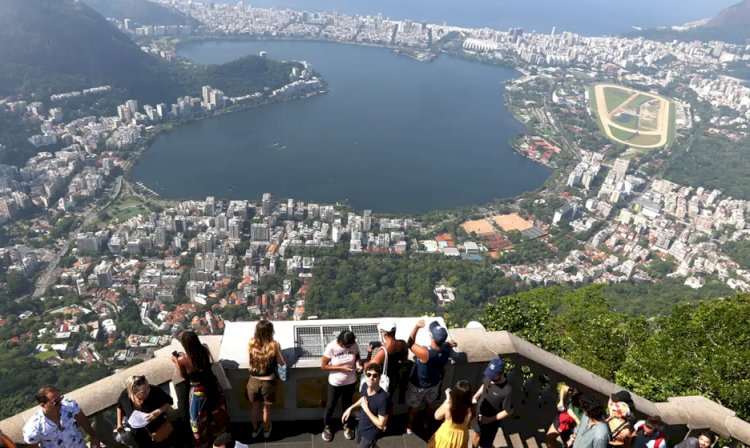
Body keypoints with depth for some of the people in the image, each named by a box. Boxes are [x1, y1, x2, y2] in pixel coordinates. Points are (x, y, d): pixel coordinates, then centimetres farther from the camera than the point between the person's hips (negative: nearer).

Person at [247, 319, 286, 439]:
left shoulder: (251, 343, -15)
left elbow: (249, 363, -1)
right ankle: (266, 430, 43)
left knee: (254, 407, 26)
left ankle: (255, 429, 46)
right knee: (266, 408, 23)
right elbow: (282, 363, -7)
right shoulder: (274, 345, -21)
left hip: (254, 381, 2)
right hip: (268, 382, -1)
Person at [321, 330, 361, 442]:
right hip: (335, 383, -2)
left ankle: (347, 426, 49)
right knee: (331, 405, 19)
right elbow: (323, 366, -20)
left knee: (347, 404, 24)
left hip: (351, 382, 2)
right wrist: (341, 368, -28)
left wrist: (358, 364, -21)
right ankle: (326, 426, 46)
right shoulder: (331, 347, -27)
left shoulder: (354, 345, -19)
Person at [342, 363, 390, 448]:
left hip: (371, 433, -7)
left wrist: (366, 409, -26)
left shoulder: (383, 398, -35)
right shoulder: (365, 386, -14)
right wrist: (350, 408, 3)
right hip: (361, 427, 7)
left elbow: (381, 425, -28)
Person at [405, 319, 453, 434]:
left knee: (412, 407, 25)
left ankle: (409, 427, 46)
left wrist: (416, 326, -31)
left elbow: (410, 344, -28)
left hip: (418, 386, -4)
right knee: (430, 405, 33)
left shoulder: (425, 353, -44)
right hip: (434, 384, 4)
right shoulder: (447, 348, -26)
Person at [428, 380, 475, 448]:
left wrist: (447, 400, -12)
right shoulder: (470, 410, -30)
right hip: (461, 438, 1)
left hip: (446, 435, -1)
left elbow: (437, 416, -11)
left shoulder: (447, 406, -33)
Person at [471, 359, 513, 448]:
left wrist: (490, 419, -24)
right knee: (477, 434, 29)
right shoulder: (489, 377, -17)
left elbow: (508, 411, -23)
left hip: (491, 423, -6)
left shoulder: (507, 390, -34)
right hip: (479, 414, 6)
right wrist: (476, 395, -8)